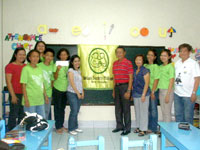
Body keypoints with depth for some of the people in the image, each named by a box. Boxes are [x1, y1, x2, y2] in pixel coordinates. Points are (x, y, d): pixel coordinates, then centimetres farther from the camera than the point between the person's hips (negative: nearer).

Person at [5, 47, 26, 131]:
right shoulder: (10, 66, -5)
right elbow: (8, 82, -8)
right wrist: (13, 95, -12)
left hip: (24, 94, 5)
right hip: (16, 95, -5)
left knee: (22, 115, 12)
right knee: (13, 115, 1)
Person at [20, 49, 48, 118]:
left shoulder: (40, 69, 10)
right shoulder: (26, 69, -7)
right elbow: (23, 85, -9)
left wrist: (45, 96, 14)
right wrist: (26, 99, -13)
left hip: (40, 100, 6)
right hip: (30, 101, -6)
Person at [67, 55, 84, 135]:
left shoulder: (79, 71, 15)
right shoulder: (71, 70, -7)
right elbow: (72, 83, -13)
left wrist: (82, 92, 6)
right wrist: (78, 93, -11)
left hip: (79, 94, 7)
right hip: (72, 93, -7)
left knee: (76, 111, 11)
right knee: (74, 111, -7)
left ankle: (75, 127, 21)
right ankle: (71, 129, 4)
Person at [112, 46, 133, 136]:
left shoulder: (128, 63, -8)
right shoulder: (115, 63, 12)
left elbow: (130, 78, -11)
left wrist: (128, 91, -16)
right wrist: (114, 90, 14)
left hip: (125, 86, -6)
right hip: (117, 87, 7)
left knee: (126, 108, 0)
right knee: (118, 108, 13)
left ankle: (127, 128, 11)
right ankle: (119, 126, 26)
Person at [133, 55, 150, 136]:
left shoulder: (145, 71, -8)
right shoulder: (135, 71, 12)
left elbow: (146, 83, -12)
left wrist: (143, 94, -17)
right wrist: (132, 93, 13)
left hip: (143, 94, -7)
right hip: (135, 94, 7)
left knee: (143, 111, -1)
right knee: (137, 111, 14)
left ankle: (143, 129, 7)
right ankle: (138, 127, 27)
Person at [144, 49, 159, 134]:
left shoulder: (155, 66, -7)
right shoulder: (145, 66, 10)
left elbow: (156, 80, -11)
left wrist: (153, 92, -14)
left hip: (153, 90, -5)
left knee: (153, 109, 3)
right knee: (147, 109, 12)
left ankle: (153, 128, 14)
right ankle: (148, 127, 23)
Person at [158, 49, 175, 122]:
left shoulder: (170, 67, -10)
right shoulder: (160, 67, 12)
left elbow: (171, 81, -13)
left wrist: (168, 94, -17)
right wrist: (159, 93, 10)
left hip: (168, 90, -7)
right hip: (161, 90, 7)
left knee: (167, 112, 0)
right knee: (163, 112, 14)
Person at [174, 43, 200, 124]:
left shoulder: (193, 63, -7)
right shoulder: (177, 63, 11)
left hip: (188, 95, -6)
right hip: (177, 94, 6)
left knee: (188, 117, 3)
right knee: (178, 115, 15)